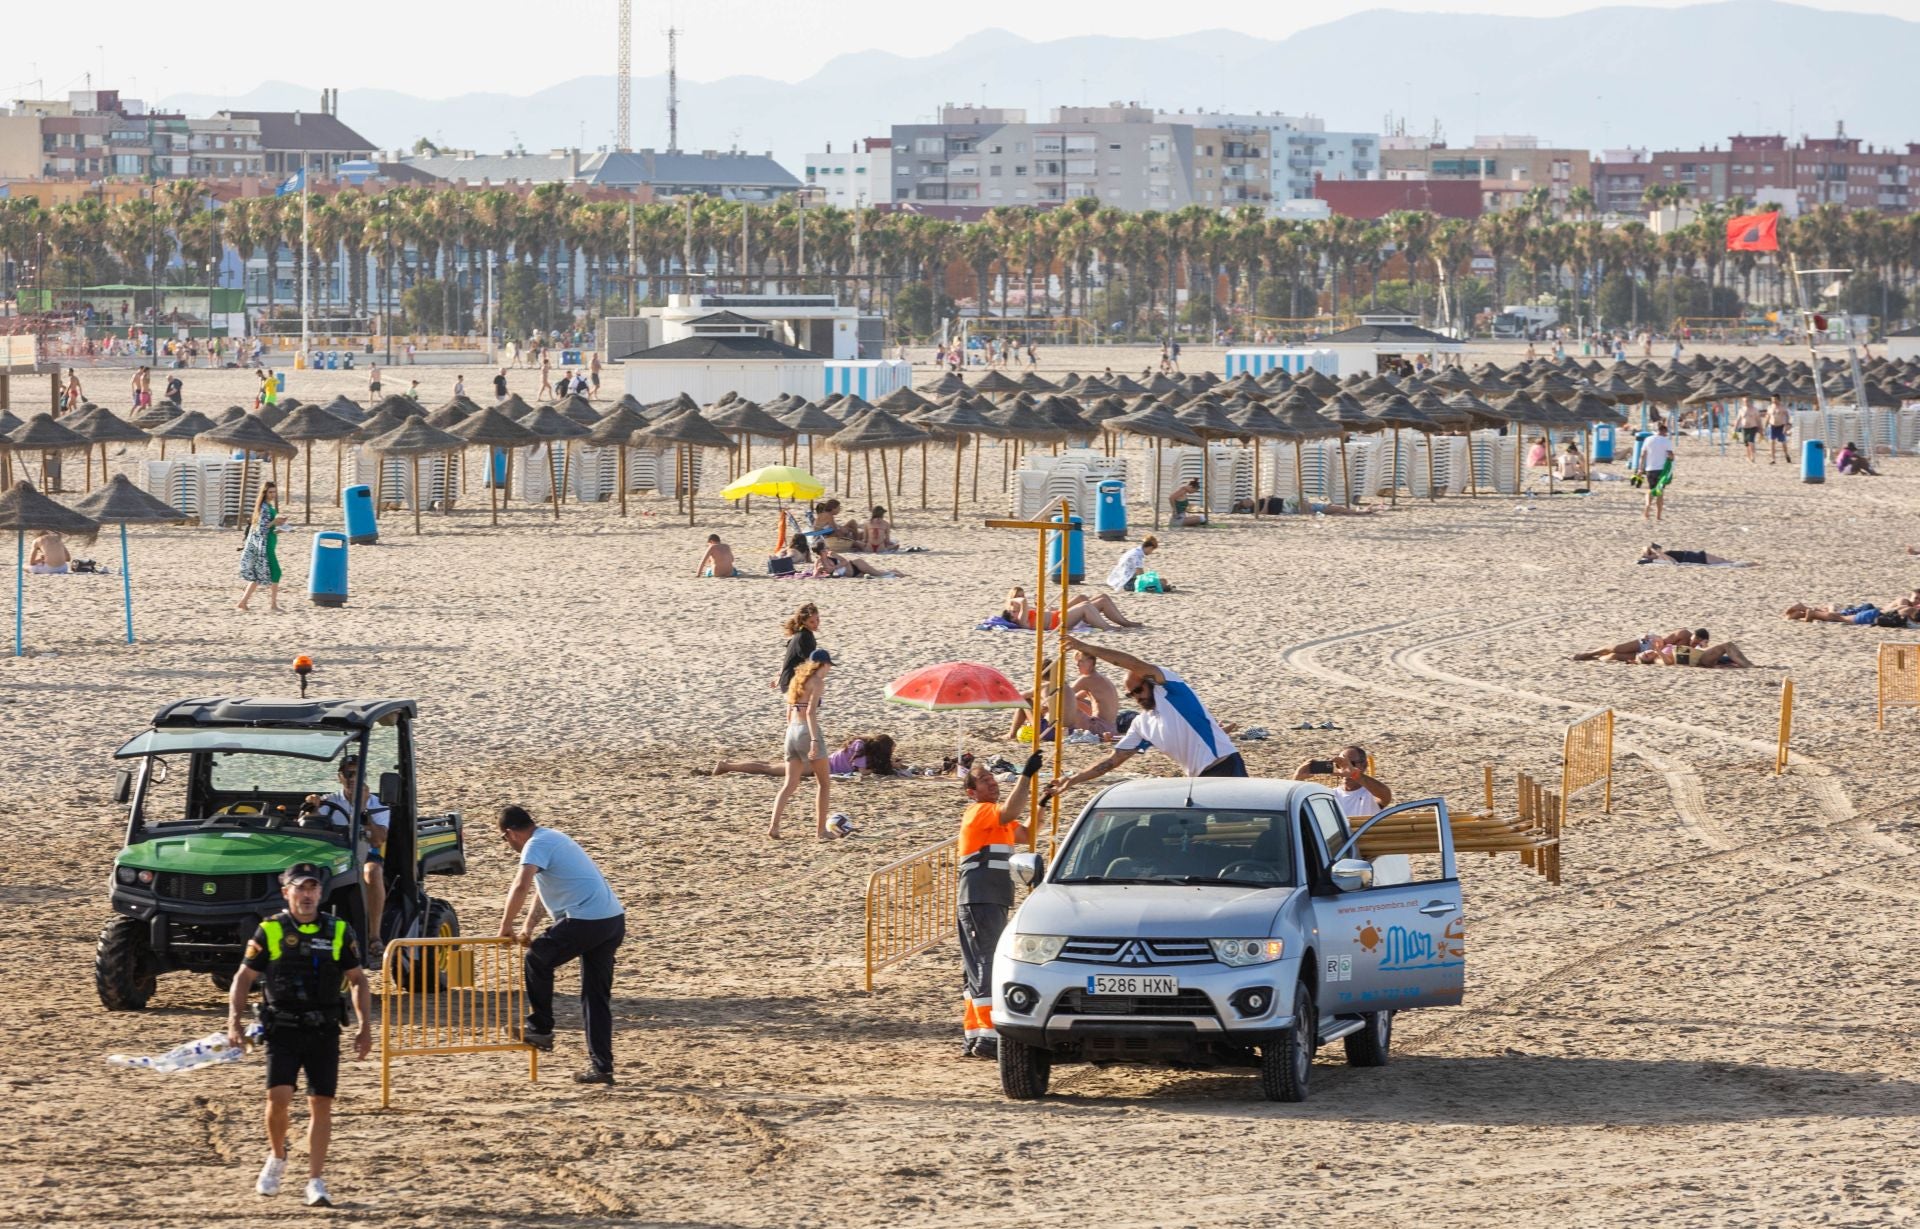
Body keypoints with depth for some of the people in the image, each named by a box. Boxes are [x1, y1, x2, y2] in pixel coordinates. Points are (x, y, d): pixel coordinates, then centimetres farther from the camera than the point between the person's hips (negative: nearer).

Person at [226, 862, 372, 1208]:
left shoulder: (339, 932, 6)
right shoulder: (269, 931, 1)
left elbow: (358, 980, 12)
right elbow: (243, 978, 5)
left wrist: (365, 1027, 4)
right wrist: (234, 1019, -8)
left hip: (324, 1032, 2)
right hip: (282, 1029, -2)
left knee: (321, 1104, -1)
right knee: (279, 1097, -14)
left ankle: (315, 1181, 5)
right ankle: (276, 1158, 13)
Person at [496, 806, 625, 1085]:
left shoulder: (536, 845, -8)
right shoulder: (552, 837, 23)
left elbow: (521, 886, -22)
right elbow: (542, 890, 32)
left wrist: (506, 926, -11)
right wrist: (528, 928, 29)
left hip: (586, 921, -9)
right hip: (614, 920, 9)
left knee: (537, 959, 12)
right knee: (597, 996, 11)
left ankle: (540, 1029, 16)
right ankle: (601, 1066, 9)